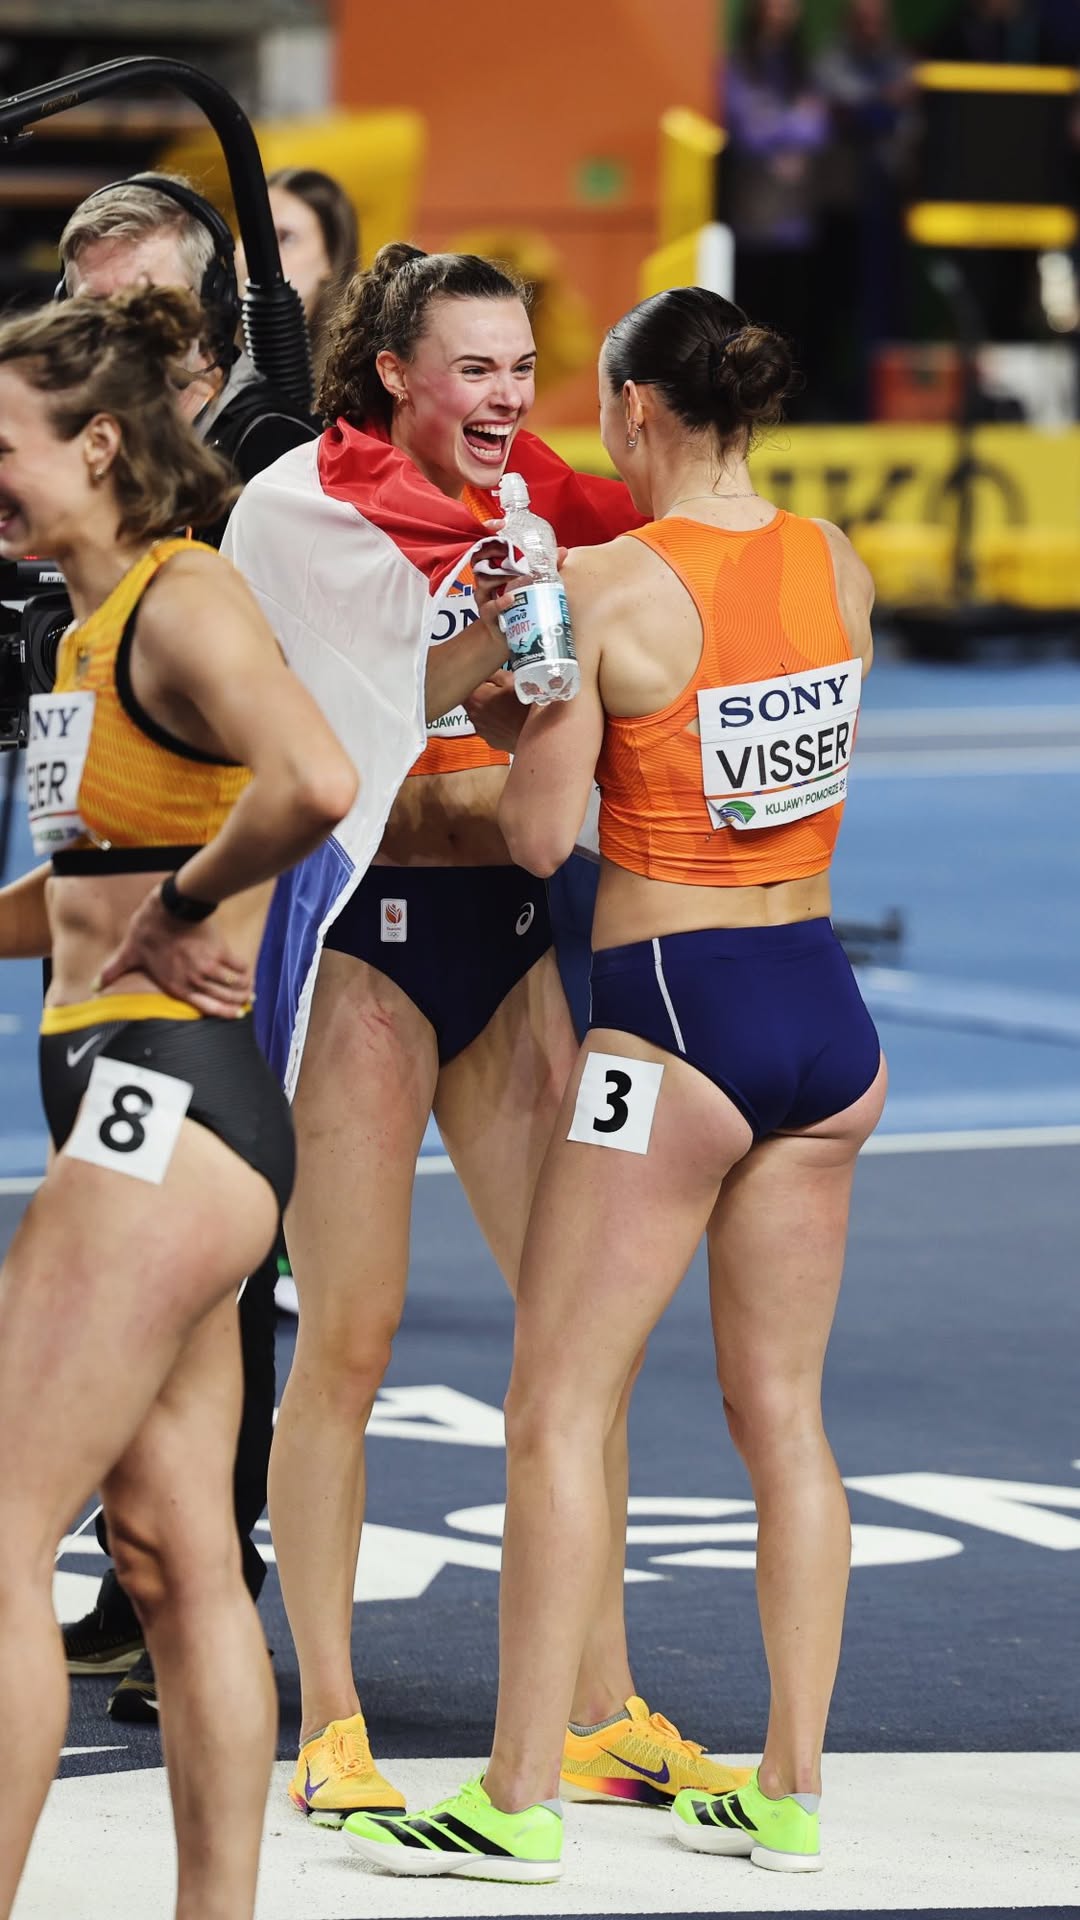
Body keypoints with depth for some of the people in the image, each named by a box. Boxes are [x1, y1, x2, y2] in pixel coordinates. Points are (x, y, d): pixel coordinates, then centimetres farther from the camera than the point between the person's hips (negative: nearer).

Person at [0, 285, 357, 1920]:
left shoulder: (184, 600, -13)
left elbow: (314, 784, -31)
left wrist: (179, 906, -18)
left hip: (163, 1096, -10)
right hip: (157, 1113, 10)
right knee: (174, 1554, 10)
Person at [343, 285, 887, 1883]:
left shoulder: (605, 586, -13)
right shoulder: (837, 565, 4)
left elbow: (538, 836, -11)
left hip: (675, 1015, -6)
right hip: (825, 1007, 6)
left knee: (558, 1413, 1)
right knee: (782, 1409, 13)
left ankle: (521, 1799, 0)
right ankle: (791, 1790, 15)